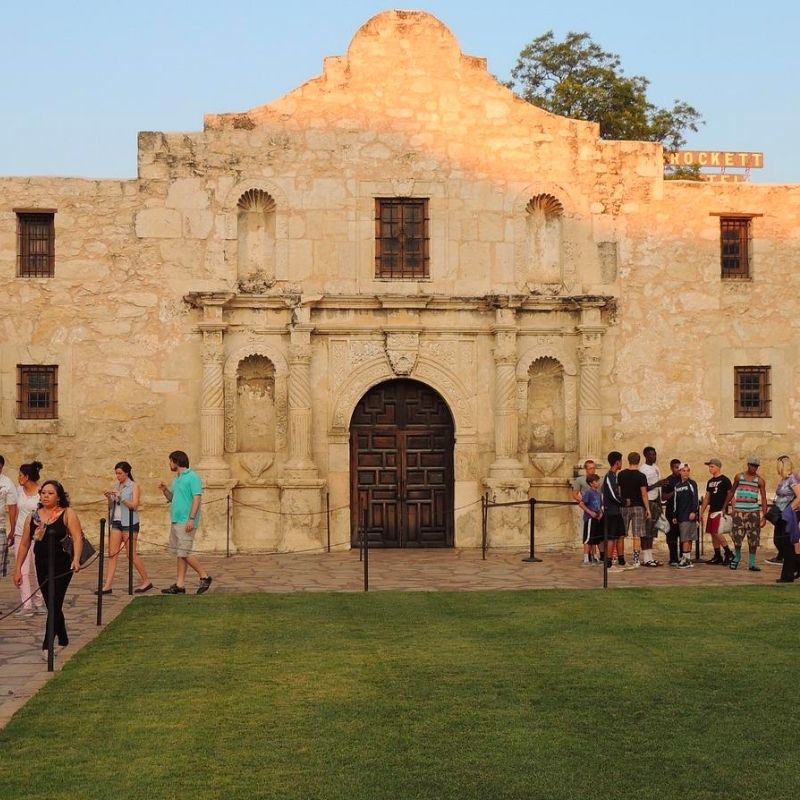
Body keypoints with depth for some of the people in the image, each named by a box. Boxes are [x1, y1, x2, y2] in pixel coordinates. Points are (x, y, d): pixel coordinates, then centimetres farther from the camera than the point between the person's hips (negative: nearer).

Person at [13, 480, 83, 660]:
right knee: (52, 605, 13)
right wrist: (17, 568, 9)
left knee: (54, 605, -9)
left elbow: (77, 537, -14)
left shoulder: (67, 514, -5)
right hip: (42, 566, 5)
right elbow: (24, 544, 11)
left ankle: (47, 646, -7)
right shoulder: (32, 517, 7)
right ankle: (63, 641, 28)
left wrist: (76, 559, -29)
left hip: (62, 567, -5)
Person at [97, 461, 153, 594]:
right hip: (116, 522, 6)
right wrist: (109, 498, -5)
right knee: (112, 553, -2)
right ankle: (108, 585, -3)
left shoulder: (134, 486, -3)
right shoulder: (116, 487, 12)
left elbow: (134, 505, -13)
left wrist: (120, 496, -20)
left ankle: (146, 581, 11)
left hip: (129, 523, -6)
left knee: (131, 554, -3)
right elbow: (111, 507, 14)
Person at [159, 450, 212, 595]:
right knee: (179, 553, 8)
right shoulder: (177, 479, 18)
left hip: (186, 522, -9)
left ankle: (205, 577, 3)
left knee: (184, 553, -10)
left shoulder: (192, 477, -10)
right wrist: (165, 489, 5)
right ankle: (180, 585, 10)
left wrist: (191, 519, -23)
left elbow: (197, 498, -16)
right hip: (176, 521, 9)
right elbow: (171, 498, 25)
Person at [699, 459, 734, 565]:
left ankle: (729, 553, -4)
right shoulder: (710, 482, 16)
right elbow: (706, 498, 20)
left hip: (721, 511, -8)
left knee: (717, 533, -16)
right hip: (711, 511, 8)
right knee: (712, 533, 6)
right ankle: (717, 556, 12)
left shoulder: (724, 480, -6)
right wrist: (701, 512, 17)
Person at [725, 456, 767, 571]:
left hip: (753, 511, 0)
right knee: (736, 536, -2)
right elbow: (732, 492, 16)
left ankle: (752, 563, 5)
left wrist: (764, 516, -7)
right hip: (739, 511, 1)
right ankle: (737, 557, 23)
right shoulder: (739, 477, 6)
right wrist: (724, 507, 14)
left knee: (753, 538, -2)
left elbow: (763, 499, 0)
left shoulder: (759, 480, 2)